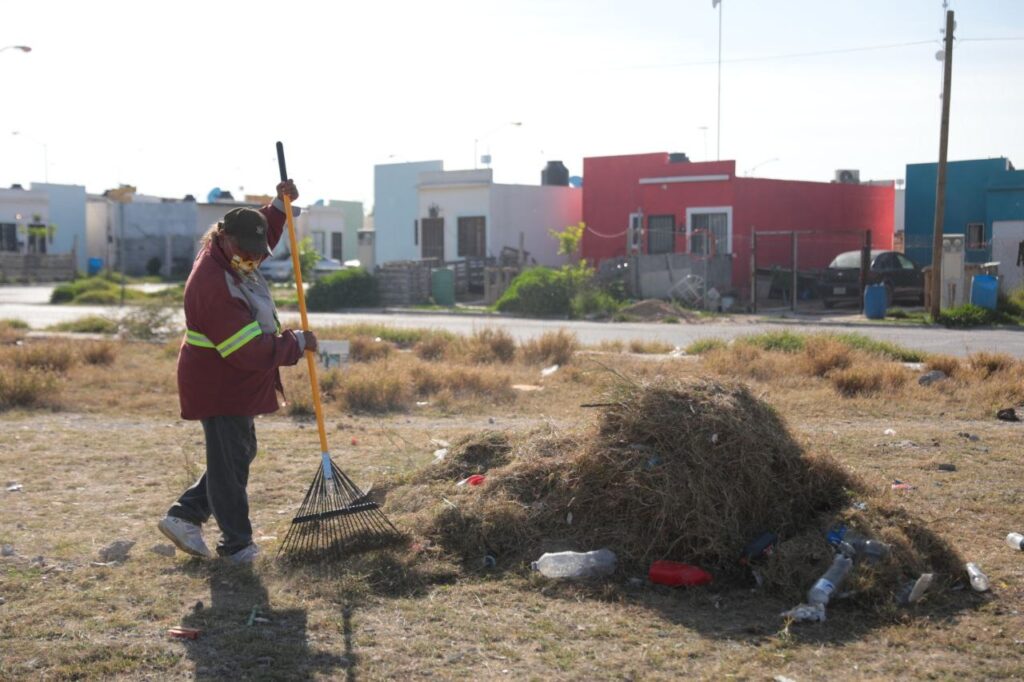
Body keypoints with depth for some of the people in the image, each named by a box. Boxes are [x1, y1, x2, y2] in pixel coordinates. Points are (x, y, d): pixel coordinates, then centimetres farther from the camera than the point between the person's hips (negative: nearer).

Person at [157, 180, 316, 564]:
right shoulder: (214, 287, -29)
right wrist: (297, 343, -17)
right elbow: (252, 352, -30)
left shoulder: (224, 256, 2)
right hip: (219, 389, -11)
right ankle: (237, 544, 13)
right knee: (231, 464, 0)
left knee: (239, 455, 19)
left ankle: (184, 516, 26)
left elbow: (264, 235, 25)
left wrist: (280, 206, 7)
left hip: (233, 387, 11)